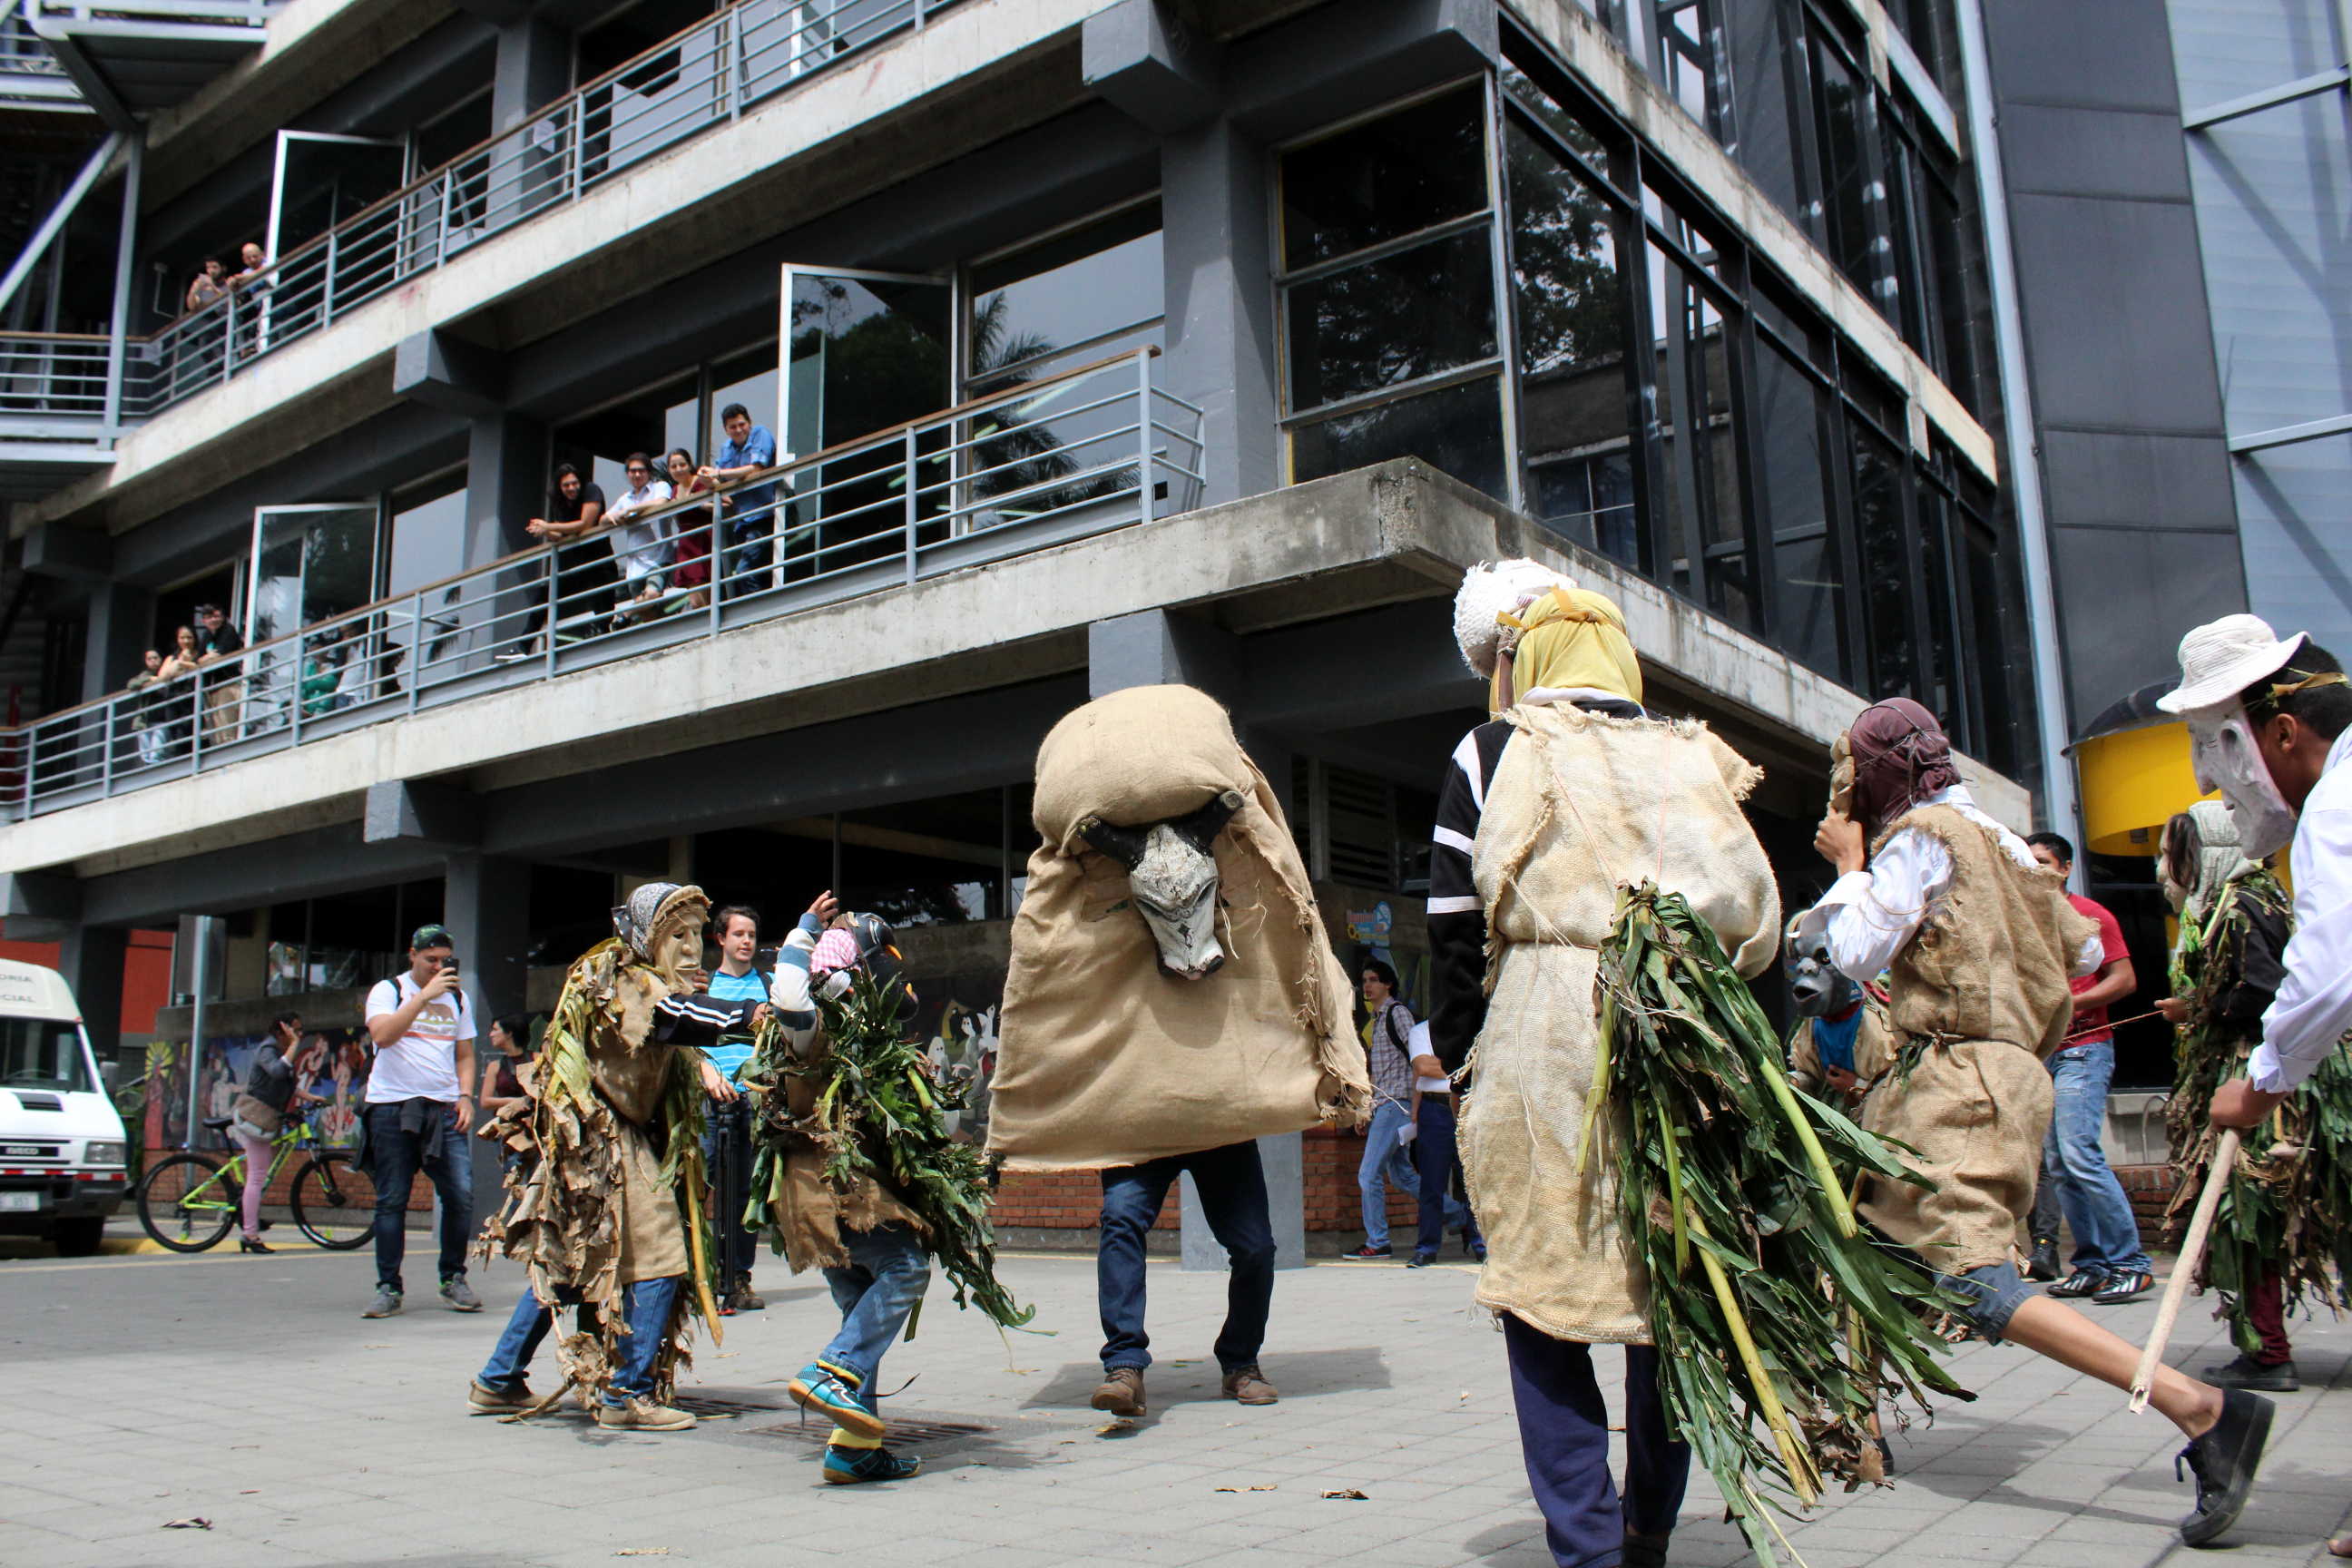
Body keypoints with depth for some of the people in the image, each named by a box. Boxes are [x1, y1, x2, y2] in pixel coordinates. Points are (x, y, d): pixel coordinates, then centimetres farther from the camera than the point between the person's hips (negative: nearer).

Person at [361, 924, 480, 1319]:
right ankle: (388, 1288, 8)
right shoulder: (388, 990, 3)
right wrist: (425, 995, -19)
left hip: (444, 1111, 3)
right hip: (393, 1108, -3)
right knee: (392, 1201, 0)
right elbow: (382, 1035, -16)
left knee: (461, 1195, -7)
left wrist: (464, 1096, 4)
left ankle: (453, 1280, 7)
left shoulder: (457, 998, 16)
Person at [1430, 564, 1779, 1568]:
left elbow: (1456, 931, -1)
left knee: (1541, 1303, 3)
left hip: (1549, 1048, -4)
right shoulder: (1691, 759, 15)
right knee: (1671, 1295, 14)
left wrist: (1463, 1066, 7)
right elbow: (1751, 927, 11)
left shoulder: (1494, 754, 3)